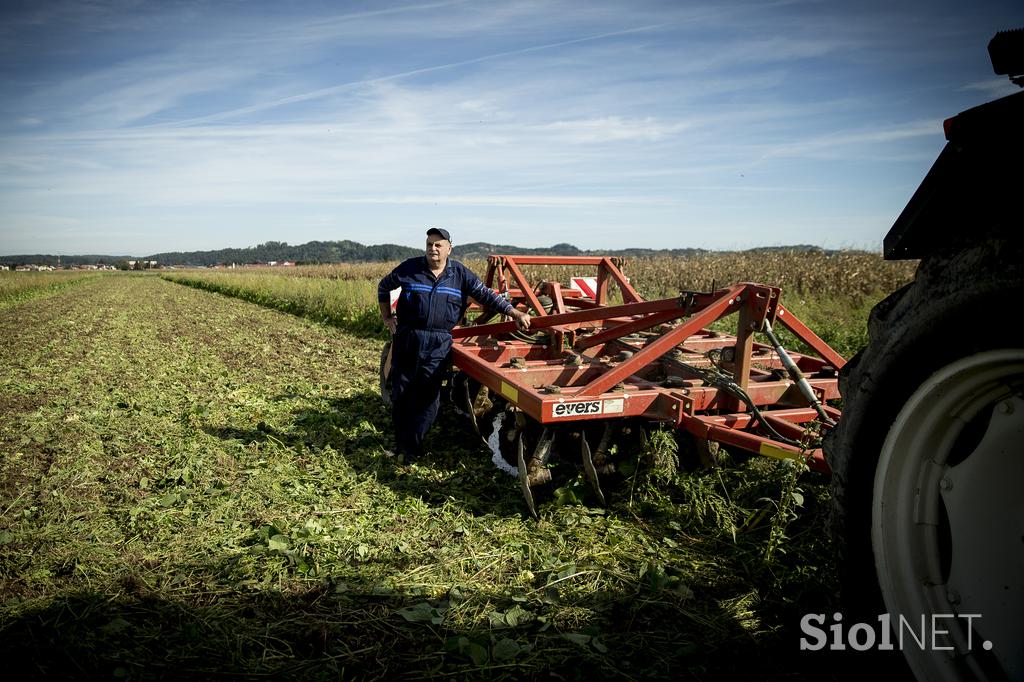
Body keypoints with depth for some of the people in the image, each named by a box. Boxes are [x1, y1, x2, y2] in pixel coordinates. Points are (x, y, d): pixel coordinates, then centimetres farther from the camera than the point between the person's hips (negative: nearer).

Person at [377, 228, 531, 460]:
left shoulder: (460, 274, 3)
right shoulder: (409, 268, 2)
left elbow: (486, 295, 5)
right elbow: (384, 287, 17)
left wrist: (514, 313, -2)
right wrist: (386, 317, 12)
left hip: (438, 344, 0)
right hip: (406, 339, 0)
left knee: (428, 397, -3)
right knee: (401, 393, 6)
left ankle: (410, 447, 7)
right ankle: (402, 444, 21)